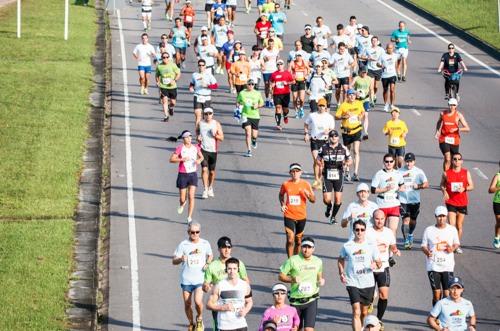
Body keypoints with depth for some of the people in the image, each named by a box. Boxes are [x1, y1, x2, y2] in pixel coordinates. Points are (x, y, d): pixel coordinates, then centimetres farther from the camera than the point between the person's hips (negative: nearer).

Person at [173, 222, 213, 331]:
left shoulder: (205, 244, 1)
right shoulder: (183, 245, -4)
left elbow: (210, 255, 20)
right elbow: (174, 261, -3)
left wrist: (207, 264, 0)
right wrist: (181, 259, -25)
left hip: (200, 279, -1)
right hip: (186, 280, 1)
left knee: (198, 301, -18)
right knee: (187, 304, 6)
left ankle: (199, 319, 11)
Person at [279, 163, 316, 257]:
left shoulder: (306, 184, -3)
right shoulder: (285, 184, -3)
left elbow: (313, 200, 2)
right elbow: (281, 195, 18)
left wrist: (308, 195, -19)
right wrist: (282, 204, 0)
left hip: (301, 216, 2)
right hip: (289, 216, -2)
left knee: (298, 241, 14)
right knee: (290, 240, -14)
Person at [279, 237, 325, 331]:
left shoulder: (318, 261, 4)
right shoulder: (293, 260, -6)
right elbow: (281, 276, -2)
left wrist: (321, 280, -1)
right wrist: (292, 279, -20)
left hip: (311, 301, 0)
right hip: (295, 301, 0)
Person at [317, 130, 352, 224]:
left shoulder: (343, 148, 1)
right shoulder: (323, 148, 0)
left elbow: (350, 160, 11)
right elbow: (318, 159, 13)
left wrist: (347, 163, -13)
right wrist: (320, 164, -9)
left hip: (339, 176, 1)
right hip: (327, 176, -1)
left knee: (338, 199, -1)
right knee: (326, 199, -7)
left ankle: (333, 216, 23)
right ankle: (329, 207, 31)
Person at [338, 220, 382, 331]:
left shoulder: (371, 245, -1)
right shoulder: (347, 246, -3)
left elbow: (379, 263, 5)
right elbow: (340, 260, 14)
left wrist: (375, 265, -19)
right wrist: (341, 273, -1)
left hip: (368, 283, 2)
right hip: (352, 283, -2)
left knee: (364, 312, 17)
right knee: (356, 312, -16)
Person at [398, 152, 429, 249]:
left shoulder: (419, 172, 0)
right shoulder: (400, 171, -2)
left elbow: (426, 184, -2)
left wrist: (419, 186, -20)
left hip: (415, 200, 2)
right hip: (403, 200, -2)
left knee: (413, 221, 15)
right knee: (406, 220, -14)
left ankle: (410, 235, 44)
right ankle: (406, 241, -8)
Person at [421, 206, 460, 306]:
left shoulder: (452, 229, 4)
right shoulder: (429, 230, 0)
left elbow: (457, 243, 15)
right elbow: (424, 245, 6)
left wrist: (453, 248, -8)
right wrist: (427, 252, -17)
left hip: (448, 265, 1)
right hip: (433, 266, -1)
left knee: (447, 292, -3)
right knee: (436, 292, -2)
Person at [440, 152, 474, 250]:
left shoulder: (466, 173, 2)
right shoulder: (446, 173, -1)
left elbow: (471, 186, 4)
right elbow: (442, 185, 11)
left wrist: (464, 189, -16)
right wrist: (444, 191, -10)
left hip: (462, 203, 2)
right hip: (450, 203, -2)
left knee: (459, 226, 10)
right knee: (451, 225, -14)